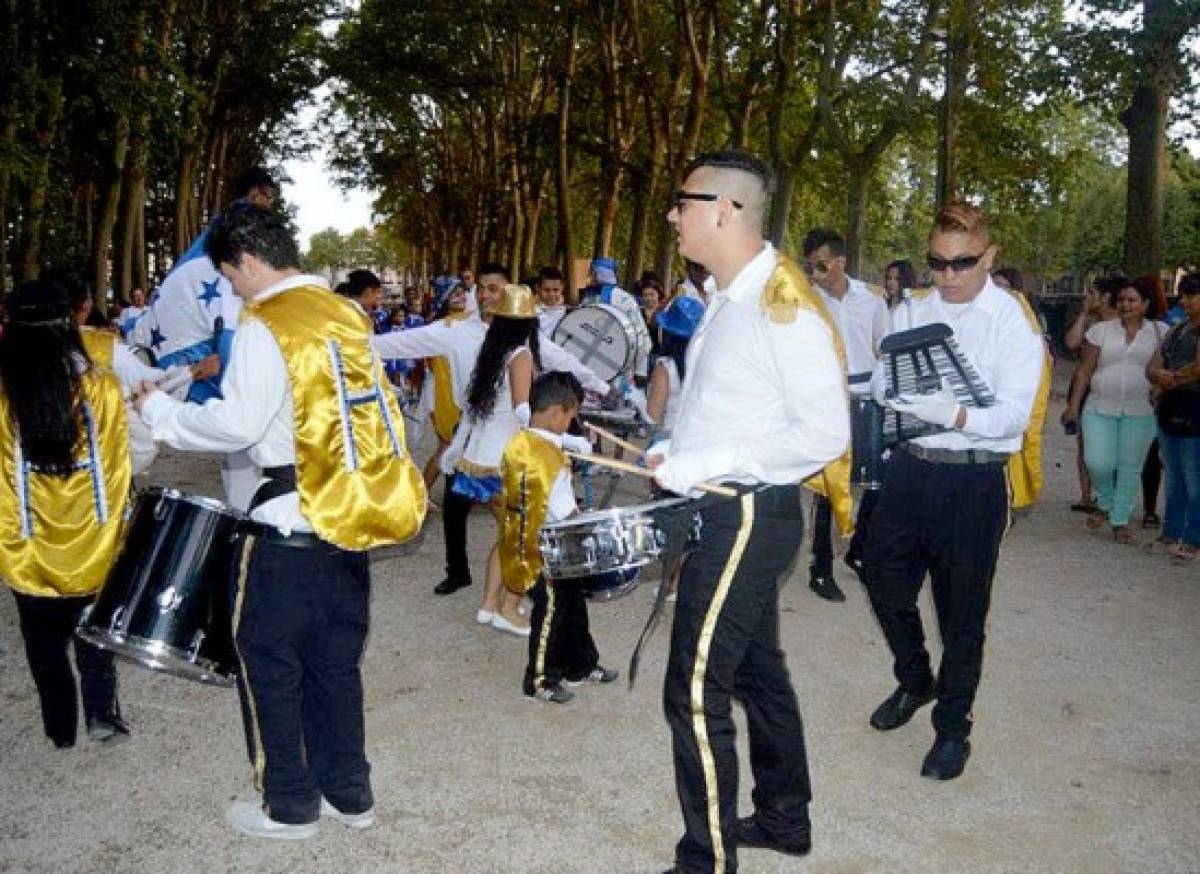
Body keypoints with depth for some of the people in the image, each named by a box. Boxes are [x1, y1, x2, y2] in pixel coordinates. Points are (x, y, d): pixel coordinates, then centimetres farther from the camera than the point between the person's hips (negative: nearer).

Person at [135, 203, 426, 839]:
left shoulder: (266, 326, -13)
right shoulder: (345, 315, 9)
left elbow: (237, 424, -17)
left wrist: (159, 411, -3)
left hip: (293, 524, -7)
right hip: (352, 513, 8)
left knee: (268, 657, 8)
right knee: (335, 660, 16)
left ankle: (290, 805, 18)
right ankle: (348, 793, 26)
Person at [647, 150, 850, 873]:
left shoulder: (784, 302, -19)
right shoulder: (727, 298, 9)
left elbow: (825, 434, -21)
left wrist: (703, 464, -22)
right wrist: (673, 454, 5)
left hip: (749, 518, -10)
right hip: (724, 512, 10)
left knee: (696, 691, -5)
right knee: (757, 669, 20)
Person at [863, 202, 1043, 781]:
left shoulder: (1011, 322, -10)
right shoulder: (911, 312, 6)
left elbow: (1014, 414, -18)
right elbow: (881, 380, 8)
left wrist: (949, 412, -34)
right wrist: (893, 389, -14)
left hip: (973, 479, -5)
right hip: (909, 467, 5)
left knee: (961, 610, 7)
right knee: (884, 577, 16)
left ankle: (952, 727, 26)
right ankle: (914, 681, 43)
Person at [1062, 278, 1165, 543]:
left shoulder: (1159, 332, 5)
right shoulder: (1100, 330, 5)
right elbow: (1084, 371, 5)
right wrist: (1073, 405, 2)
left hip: (1140, 412, 0)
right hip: (1100, 409, 0)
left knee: (1130, 468, 3)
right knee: (1098, 463, -9)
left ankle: (1120, 521, 16)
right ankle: (1105, 504, 20)